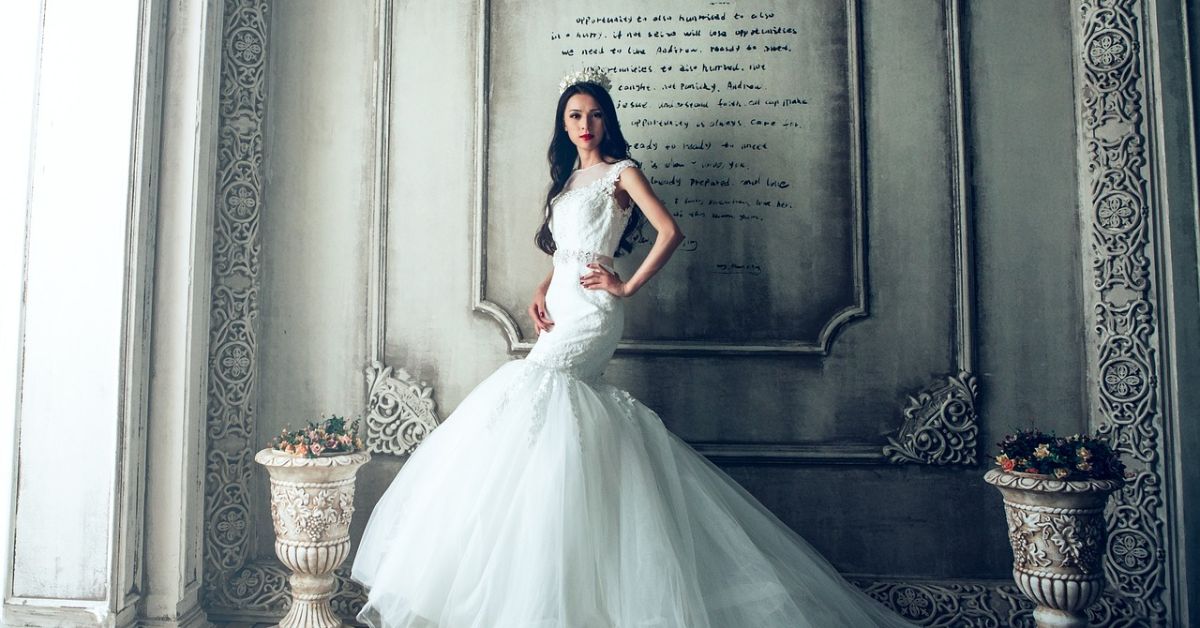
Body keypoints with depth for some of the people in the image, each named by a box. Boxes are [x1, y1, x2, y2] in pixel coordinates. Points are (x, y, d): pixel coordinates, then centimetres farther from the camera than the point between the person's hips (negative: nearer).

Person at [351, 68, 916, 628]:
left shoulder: (621, 172, 0)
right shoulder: (568, 179, 23)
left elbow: (670, 232, -11)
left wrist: (628, 287, -10)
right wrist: (540, 292, 6)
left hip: (590, 311, -8)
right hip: (562, 309, 8)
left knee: (535, 390, -15)